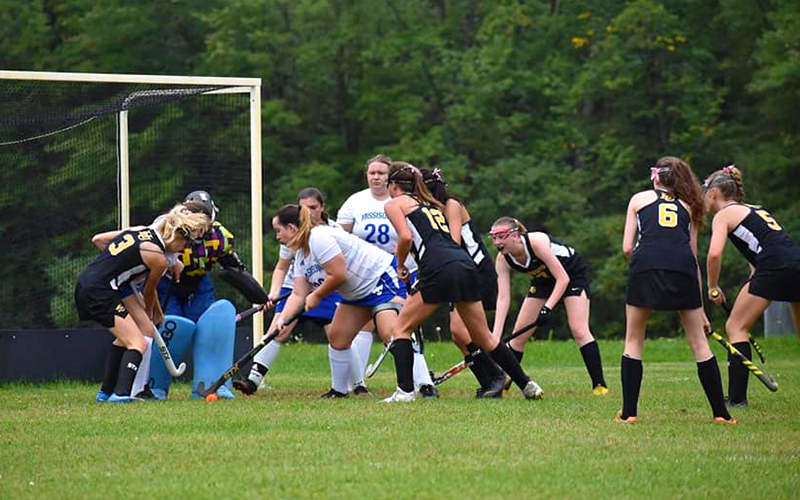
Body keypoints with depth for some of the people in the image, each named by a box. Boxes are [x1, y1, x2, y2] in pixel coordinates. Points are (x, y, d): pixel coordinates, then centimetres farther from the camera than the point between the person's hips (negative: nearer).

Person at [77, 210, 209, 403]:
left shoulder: (139, 231, 14)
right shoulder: (158, 258, -9)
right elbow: (148, 292, 6)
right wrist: (150, 312, 30)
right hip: (100, 292, -10)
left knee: (124, 338, 26)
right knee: (138, 343, -8)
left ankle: (106, 392, 31)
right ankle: (120, 393, -23)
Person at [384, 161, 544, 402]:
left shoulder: (395, 204, 11)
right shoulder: (432, 203, 32)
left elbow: (406, 237, -5)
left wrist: (400, 266, 10)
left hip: (440, 269, -6)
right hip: (465, 264, 6)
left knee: (401, 328, 7)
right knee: (484, 338, 16)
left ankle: (405, 390, -5)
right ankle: (527, 385, 16)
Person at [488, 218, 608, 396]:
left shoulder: (536, 242, -36)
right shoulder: (503, 260, -19)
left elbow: (563, 279, -33)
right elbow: (503, 297, -22)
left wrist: (547, 308, -40)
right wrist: (495, 335, -31)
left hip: (573, 273, -6)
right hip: (544, 279, 6)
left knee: (579, 330, -20)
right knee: (519, 334, 0)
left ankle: (599, 386, -18)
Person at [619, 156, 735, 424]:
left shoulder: (639, 199, 22)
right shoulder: (688, 206, 27)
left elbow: (627, 248, 12)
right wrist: (700, 309, 28)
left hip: (645, 265, -2)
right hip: (682, 268, 2)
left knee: (633, 341, 14)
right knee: (698, 342, 11)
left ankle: (628, 412, 9)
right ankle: (721, 413, 10)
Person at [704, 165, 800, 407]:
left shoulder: (724, 214, 8)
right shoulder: (756, 210, 31)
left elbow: (714, 254, -7)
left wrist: (713, 287, 6)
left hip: (774, 266, -7)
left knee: (735, 326, 2)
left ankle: (737, 397, -4)